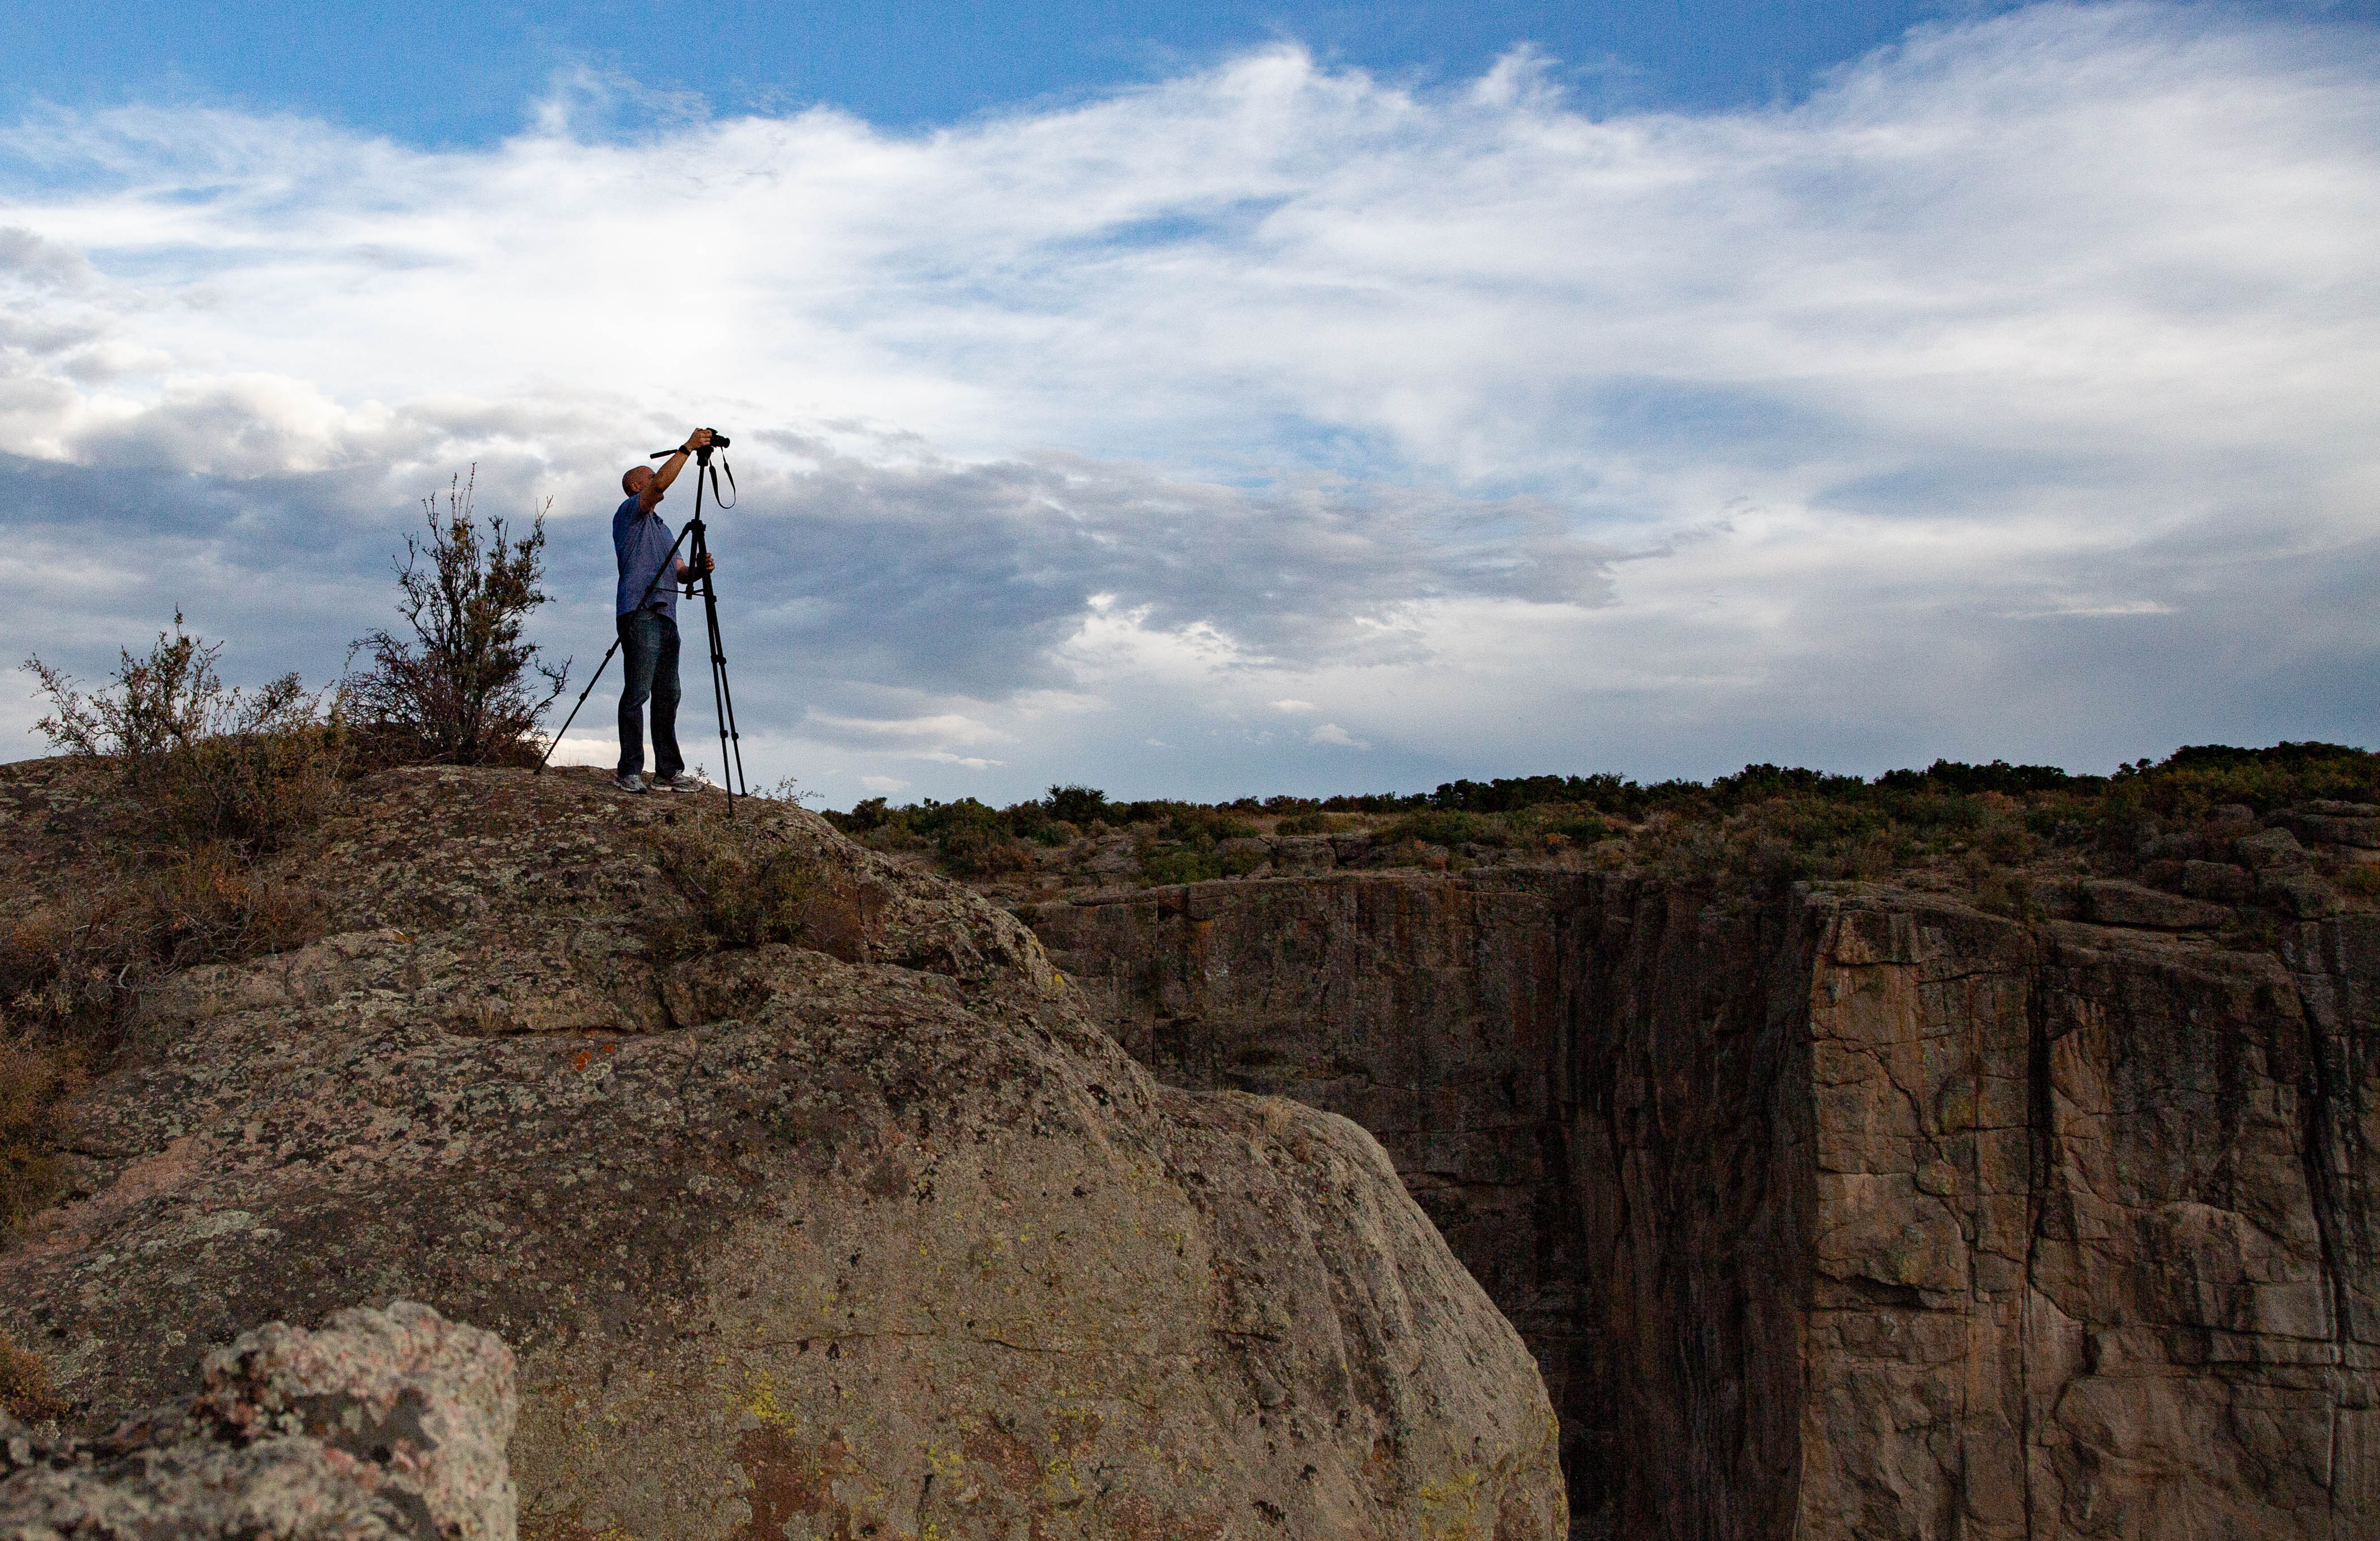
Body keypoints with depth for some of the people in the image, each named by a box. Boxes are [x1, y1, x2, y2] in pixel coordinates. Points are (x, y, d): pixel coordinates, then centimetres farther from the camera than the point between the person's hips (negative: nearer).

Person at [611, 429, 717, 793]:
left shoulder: (661, 527, 29)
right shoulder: (630, 512, 5)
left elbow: (680, 572, 22)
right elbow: (660, 484, -14)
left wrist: (698, 569, 0)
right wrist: (688, 448, -12)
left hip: (666, 615, 8)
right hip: (640, 612, -8)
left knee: (667, 694, 6)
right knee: (638, 691, -11)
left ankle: (669, 772, 8)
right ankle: (629, 773, -11)